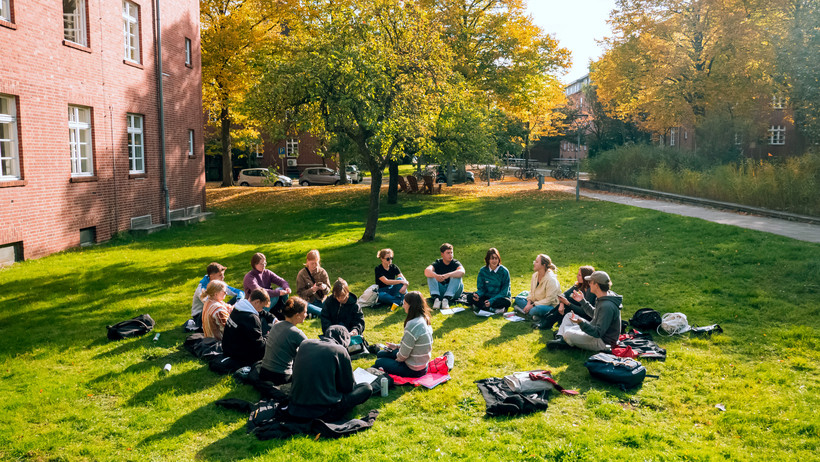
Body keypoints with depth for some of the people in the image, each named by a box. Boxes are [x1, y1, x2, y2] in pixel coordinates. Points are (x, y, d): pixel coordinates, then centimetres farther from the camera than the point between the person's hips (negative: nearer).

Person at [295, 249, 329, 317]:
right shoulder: (302, 274, -2)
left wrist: (324, 287, -22)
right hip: (309, 301, -1)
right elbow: (300, 292, -6)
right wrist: (311, 290, -24)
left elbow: (328, 289, 3)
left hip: (321, 300, 1)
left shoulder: (322, 272, 3)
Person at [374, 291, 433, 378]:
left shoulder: (413, 325, -30)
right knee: (380, 354, 17)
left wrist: (397, 360, -1)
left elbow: (404, 354, -22)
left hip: (414, 370, -9)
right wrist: (397, 346, 10)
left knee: (379, 362, 8)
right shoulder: (424, 319, -1)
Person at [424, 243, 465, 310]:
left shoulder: (455, 263, -4)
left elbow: (462, 272, -28)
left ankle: (447, 299, -36)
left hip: (454, 291, -1)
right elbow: (426, 271, -23)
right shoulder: (438, 263, -1)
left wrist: (447, 275, -44)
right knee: (430, 275, -18)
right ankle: (436, 298, -34)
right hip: (440, 291, 1)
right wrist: (436, 276, -45)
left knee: (456, 276, -26)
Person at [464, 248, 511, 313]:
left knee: (506, 302, -36)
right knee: (469, 297, -20)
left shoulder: (504, 271, -10)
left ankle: (480, 306, -27)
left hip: (500, 297, -3)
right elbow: (481, 288, 1)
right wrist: (477, 294, -24)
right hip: (487, 297, 3)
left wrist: (491, 301, -26)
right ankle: (493, 309, -26)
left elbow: (504, 291, -12)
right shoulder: (483, 271, -2)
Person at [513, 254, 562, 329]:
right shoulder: (535, 275, 3)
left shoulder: (551, 280, -22)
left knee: (537, 309, -40)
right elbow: (532, 292, 12)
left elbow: (549, 300, -23)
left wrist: (533, 305, -22)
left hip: (551, 306, -9)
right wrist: (529, 303, -8)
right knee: (518, 299, -1)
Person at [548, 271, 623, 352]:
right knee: (568, 315, 13)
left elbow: (598, 333, -31)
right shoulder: (603, 299, 2)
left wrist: (581, 323, -41)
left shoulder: (607, 306, -30)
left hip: (603, 342, -11)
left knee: (568, 334, -29)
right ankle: (560, 338, -1)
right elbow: (594, 314, 21)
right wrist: (582, 301, 22)